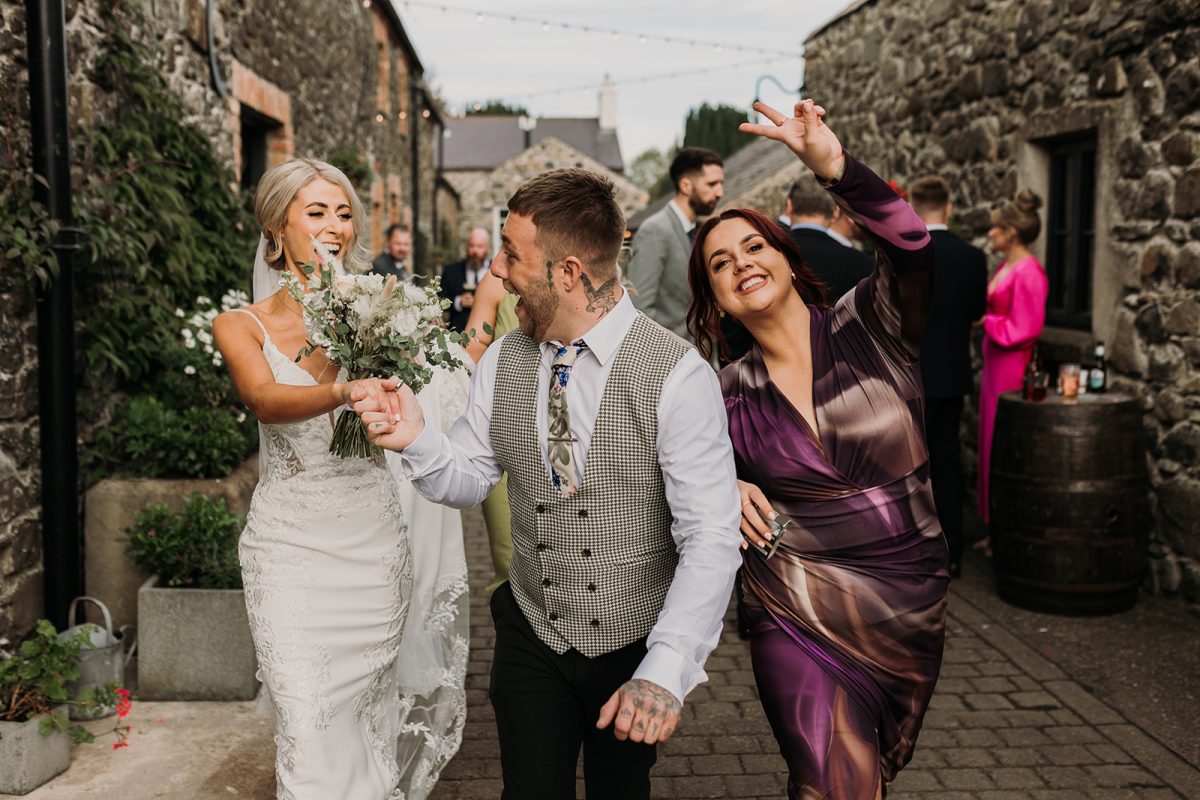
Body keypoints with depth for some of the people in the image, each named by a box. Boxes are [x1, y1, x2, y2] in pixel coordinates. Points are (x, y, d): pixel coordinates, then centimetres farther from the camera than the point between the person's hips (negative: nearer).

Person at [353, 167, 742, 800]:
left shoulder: (677, 375, -21)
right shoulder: (501, 363, -3)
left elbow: (712, 538, -24)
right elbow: (470, 479, 5)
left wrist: (665, 673, -31)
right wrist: (416, 439, -16)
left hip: (635, 646, -2)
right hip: (531, 636, 3)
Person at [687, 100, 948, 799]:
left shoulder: (868, 328, -7)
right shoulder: (728, 395, -1)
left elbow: (911, 246, -26)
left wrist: (832, 163, -38)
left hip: (912, 611, 1)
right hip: (800, 622, 0)